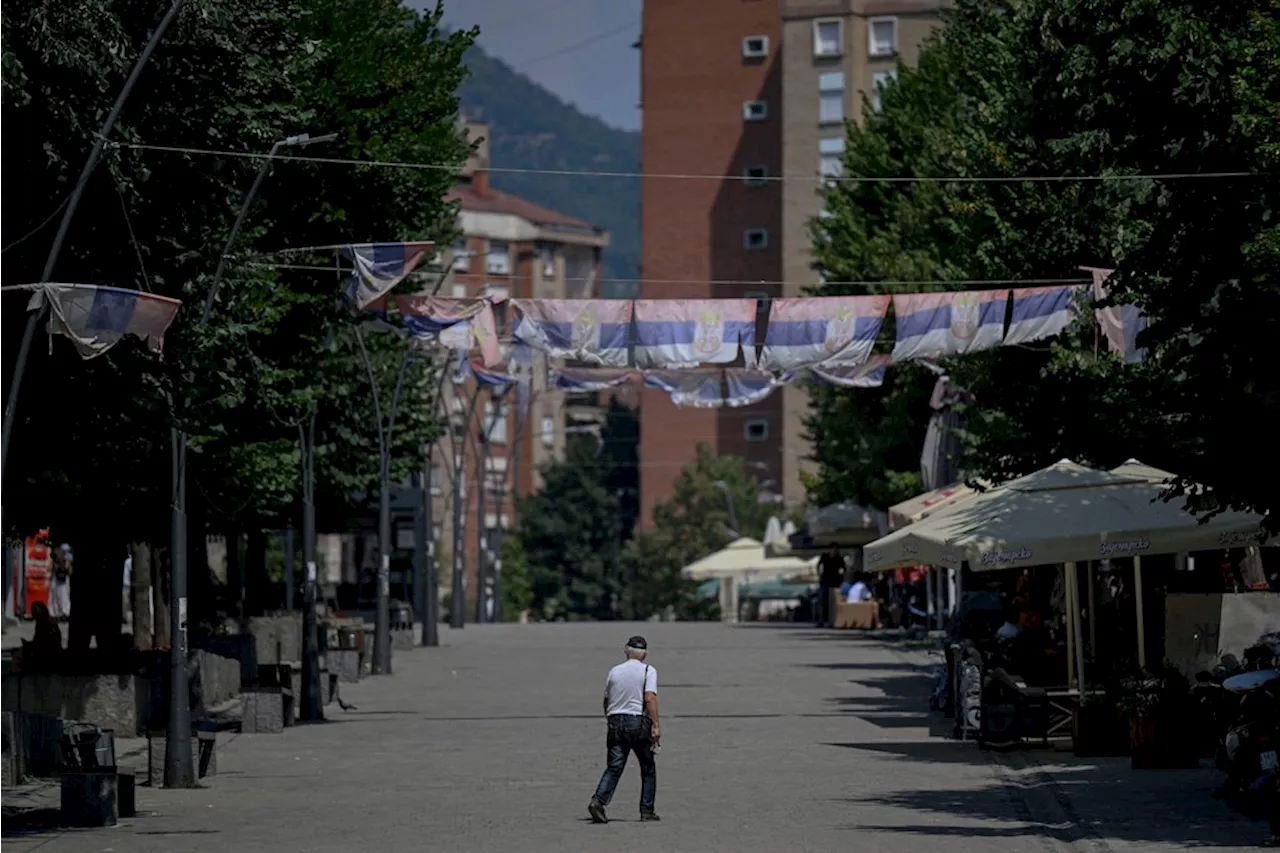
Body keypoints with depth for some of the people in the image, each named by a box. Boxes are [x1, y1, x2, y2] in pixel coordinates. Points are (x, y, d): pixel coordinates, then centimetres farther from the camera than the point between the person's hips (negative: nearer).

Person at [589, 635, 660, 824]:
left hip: (615, 721, 4)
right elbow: (650, 698, -13)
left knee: (614, 767, -2)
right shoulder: (648, 671, -1)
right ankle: (647, 810, 10)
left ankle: (598, 800, -23)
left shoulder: (614, 671, 12)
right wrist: (655, 726, -15)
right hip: (638, 723, -4)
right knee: (648, 768, 10)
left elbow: (606, 702, 18)